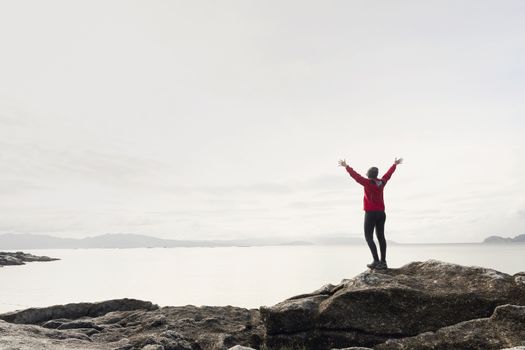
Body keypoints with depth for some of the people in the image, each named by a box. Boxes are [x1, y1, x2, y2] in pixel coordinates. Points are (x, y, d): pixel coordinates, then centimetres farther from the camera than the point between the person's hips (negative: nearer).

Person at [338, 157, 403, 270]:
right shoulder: (381, 182, 5)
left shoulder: (368, 183, -12)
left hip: (371, 214, -6)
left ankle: (376, 261, -10)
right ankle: (383, 262, 11)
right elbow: (388, 174, 21)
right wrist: (395, 164, 37)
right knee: (381, 236, 9)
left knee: (368, 237, -2)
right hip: (381, 213, 7)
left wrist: (346, 167, -15)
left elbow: (356, 176, -18)